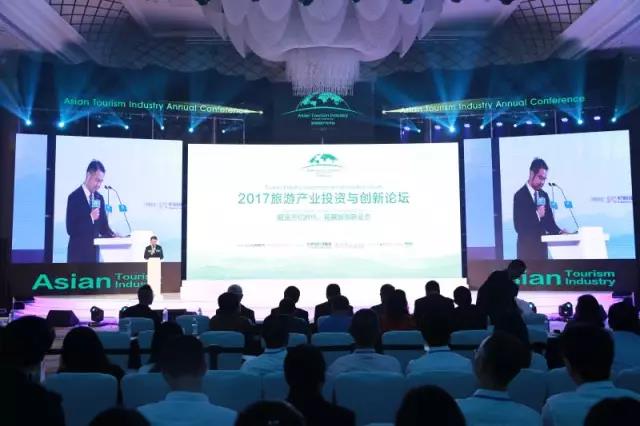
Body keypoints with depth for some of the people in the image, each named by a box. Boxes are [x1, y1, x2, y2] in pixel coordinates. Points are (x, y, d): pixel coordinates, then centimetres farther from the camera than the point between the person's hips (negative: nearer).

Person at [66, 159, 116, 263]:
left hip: (93, 252, 6)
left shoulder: (99, 198, 10)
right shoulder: (74, 197, -9)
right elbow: (71, 229, -15)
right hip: (78, 252, -6)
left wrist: (112, 235, -6)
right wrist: (90, 218, -24)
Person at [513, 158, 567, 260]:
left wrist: (559, 232, -7)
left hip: (541, 247, 7)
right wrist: (537, 215, -23)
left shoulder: (544, 195, 10)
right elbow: (519, 226, -18)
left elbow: (549, 221, 11)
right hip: (526, 248, -7)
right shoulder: (520, 195, -11)